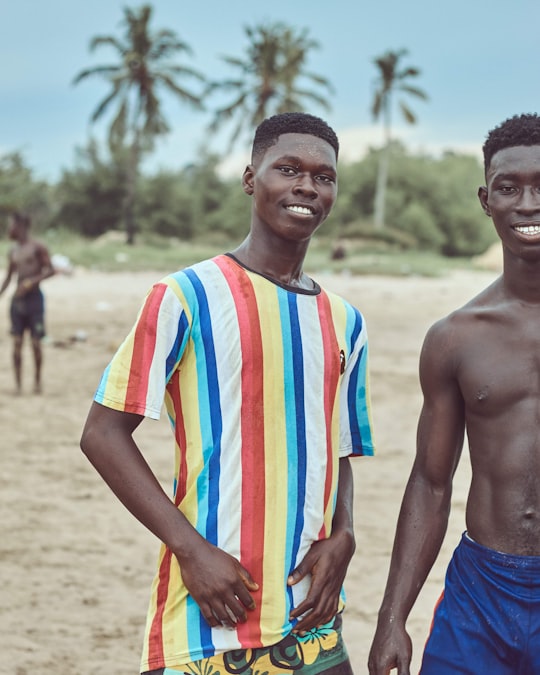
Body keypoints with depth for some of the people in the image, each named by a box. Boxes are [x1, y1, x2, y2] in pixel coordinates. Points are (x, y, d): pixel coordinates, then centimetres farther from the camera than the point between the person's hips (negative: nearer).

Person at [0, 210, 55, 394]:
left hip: (34, 298, -4)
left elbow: (50, 270, -9)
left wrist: (32, 281, -19)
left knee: (35, 343, -1)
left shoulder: (37, 247, -6)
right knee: (17, 342, 0)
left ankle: (37, 381, 13)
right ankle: (18, 383, 2)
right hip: (18, 299, 5)